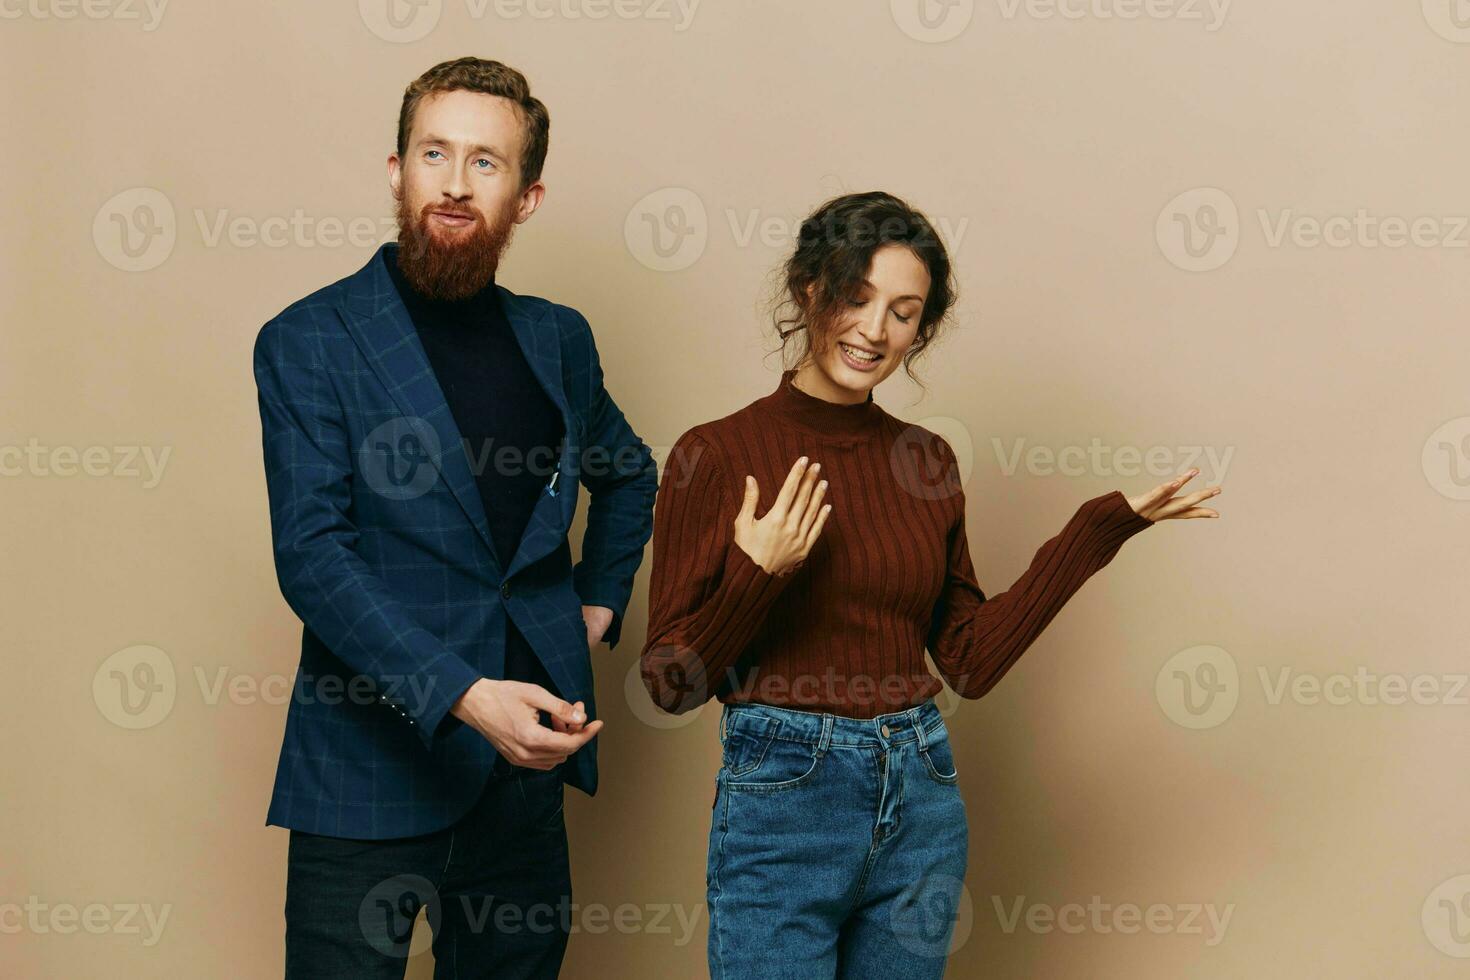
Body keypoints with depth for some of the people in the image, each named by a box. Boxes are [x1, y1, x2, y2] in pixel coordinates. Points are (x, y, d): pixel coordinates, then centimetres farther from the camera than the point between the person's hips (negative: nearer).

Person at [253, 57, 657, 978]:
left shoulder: (559, 339, 9)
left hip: (526, 759, 5)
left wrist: (600, 601, 15)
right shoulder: (311, 342, -6)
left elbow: (630, 473, 29)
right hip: (374, 774, -4)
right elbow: (312, 555, -15)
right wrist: (462, 696, -25)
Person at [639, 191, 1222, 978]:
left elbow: (971, 660, 9)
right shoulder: (716, 456, -8)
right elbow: (672, 683, -6)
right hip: (780, 796, -4)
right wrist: (753, 578, -23)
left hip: (920, 798, 5)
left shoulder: (927, 462, 6)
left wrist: (1099, 530, 7)